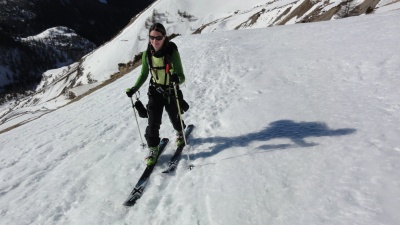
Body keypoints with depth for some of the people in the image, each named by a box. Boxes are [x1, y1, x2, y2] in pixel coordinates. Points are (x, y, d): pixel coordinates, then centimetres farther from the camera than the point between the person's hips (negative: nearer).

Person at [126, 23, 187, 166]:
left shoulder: (172, 52, -21)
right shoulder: (147, 54, -10)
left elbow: (182, 77, -24)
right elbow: (144, 75, 3)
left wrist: (177, 79, -48)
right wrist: (134, 89, -10)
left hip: (172, 92, -2)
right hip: (155, 92, 2)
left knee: (175, 119, 17)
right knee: (153, 122, -5)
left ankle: (180, 133, 52)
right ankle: (153, 149, 17)